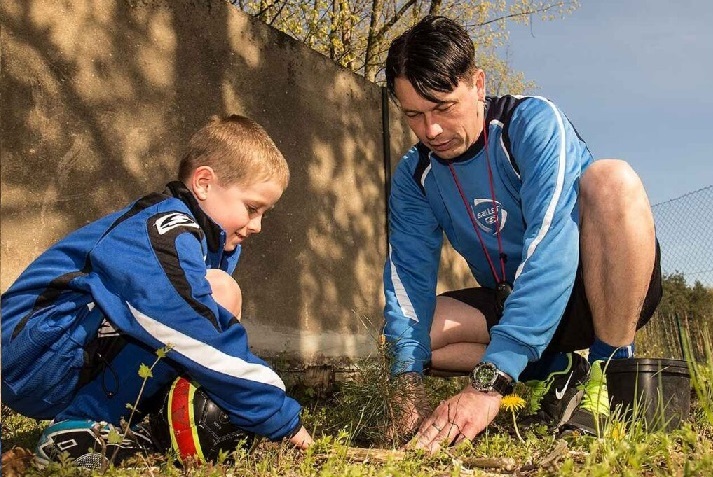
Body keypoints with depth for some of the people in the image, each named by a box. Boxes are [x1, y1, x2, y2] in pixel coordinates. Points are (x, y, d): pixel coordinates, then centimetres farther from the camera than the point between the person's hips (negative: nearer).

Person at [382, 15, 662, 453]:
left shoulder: (533, 123, -23)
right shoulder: (413, 177, -5)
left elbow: (550, 249, -35)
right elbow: (409, 274, -13)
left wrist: (490, 382, -43)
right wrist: (410, 384, -31)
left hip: (600, 292, -5)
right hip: (510, 302, 5)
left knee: (612, 179, -33)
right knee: (404, 331, -13)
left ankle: (611, 371, -20)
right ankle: (557, 371, -5)